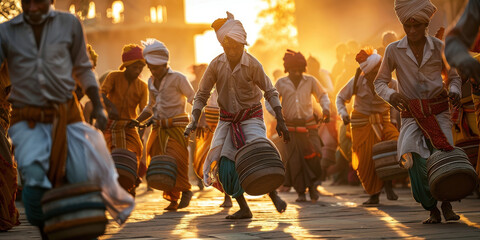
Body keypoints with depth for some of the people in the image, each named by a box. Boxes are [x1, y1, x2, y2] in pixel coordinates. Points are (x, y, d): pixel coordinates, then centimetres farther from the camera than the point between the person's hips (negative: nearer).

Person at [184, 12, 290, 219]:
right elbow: (201, 95, -1)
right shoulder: (216, 65, -9)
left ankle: (274, 196, 0)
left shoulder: (252, 64, -16)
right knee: (225, 164, -7)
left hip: (251, 117, -3)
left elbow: (270, 92, -7)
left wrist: (280, 121, -13)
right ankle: (244, 209, 4)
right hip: (227, 121, 3)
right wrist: (194, 121, -14)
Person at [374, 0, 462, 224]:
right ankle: (432, 210, -7)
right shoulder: (394, 50, 0)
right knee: (414, 158, -22)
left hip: (438, 111, 0)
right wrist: (390, 95, -15)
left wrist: (454, 90, -9)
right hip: (411, 115, 0)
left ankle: (447, 204, 8)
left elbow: (454, 76, 14)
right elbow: (379, 82, 7)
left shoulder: (440, 47, 2)